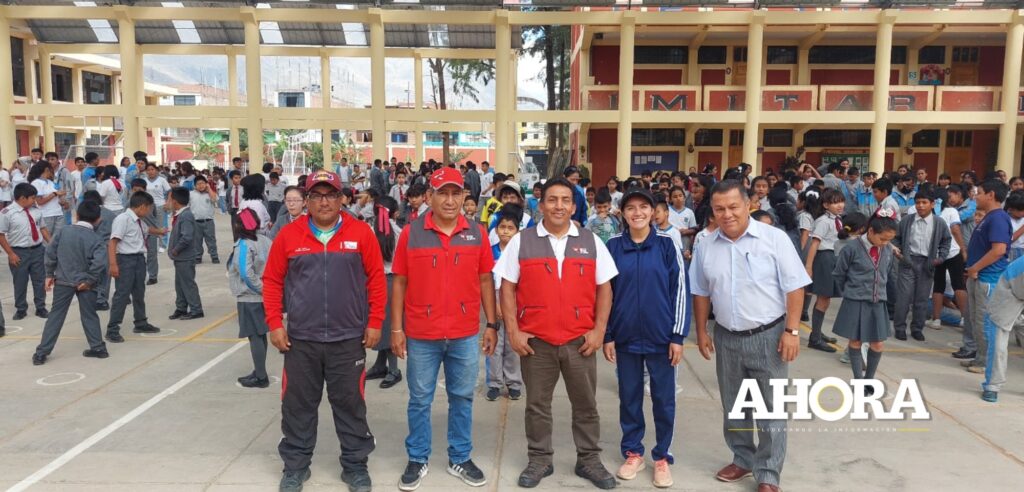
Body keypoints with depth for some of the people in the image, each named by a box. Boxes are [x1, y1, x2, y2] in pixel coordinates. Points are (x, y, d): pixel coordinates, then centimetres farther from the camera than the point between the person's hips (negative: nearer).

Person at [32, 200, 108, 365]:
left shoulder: (64, 231, -1)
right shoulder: (94, 238, -11)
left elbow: (50, 252, 1)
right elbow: (100, 262, -24)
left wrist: (50, 274, 10)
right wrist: (90, 280, -12)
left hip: (63, 281, 2)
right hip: (84, 283, -2)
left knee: (56, 316, 8)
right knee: (89, 316, 12)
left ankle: (41, 353, 9)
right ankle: (98, 348, 16)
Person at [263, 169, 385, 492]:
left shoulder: (361, 233, -3)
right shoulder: (289, 235, 0)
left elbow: (376, 280, 0)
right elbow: (272, 281, 4)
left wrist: (374, 323, -2)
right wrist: (274, 324, -1)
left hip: (349, 338, -1)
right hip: (300, 338, 1)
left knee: (350, 404, 9)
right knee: (298, 404, 12)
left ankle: (355, 465, 25)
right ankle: (295, 465, 29)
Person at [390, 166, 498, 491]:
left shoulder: (477, 233, 0)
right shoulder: (411, 233, -5)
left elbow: (485, 281, 6)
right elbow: (400, 283, 0)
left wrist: (491, 325, 3)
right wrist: (396, 329, -2)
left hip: (465, 335, 2)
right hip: (421, 335, -1)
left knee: (462, 399, 13)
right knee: (419, 400, 11)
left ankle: (460, 459, 30)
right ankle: (417, 460, 28)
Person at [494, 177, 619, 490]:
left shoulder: (591, 241, 4)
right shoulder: (521, 241, 0)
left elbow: (604, 288, 5)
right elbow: (508, 288, 1)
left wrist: (599, 330, -3)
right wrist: (513, 331, -5)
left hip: (580, 341, 1)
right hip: (535, 341, -1)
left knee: (585, 404, 12)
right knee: (537, 405, 12)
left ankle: (589, 460, 28)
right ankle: (539, 460, 28)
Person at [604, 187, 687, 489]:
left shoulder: (667, 245, -3)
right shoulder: (613, 247, 1)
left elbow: (680, 290, -2)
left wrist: (678, 335, -6)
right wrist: (606, 335, 2)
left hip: (661, 337, -1)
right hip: (625, 337, 1)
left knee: (663, 399, 8)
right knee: (629, 396, 11)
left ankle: (662, 456, 23)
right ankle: (633, 452, 26)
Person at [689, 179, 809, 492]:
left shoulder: (774, 238, -9)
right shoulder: (706, 246, 2)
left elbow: (795, 288, -9)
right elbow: (701, 293, 10)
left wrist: (792, 331, -13)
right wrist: (702, 332, 9)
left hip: (768, 336, -4)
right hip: (726, 337, 4)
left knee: (771, 408, 3)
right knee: (733, 406, 16)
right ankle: (743, 459, 35)